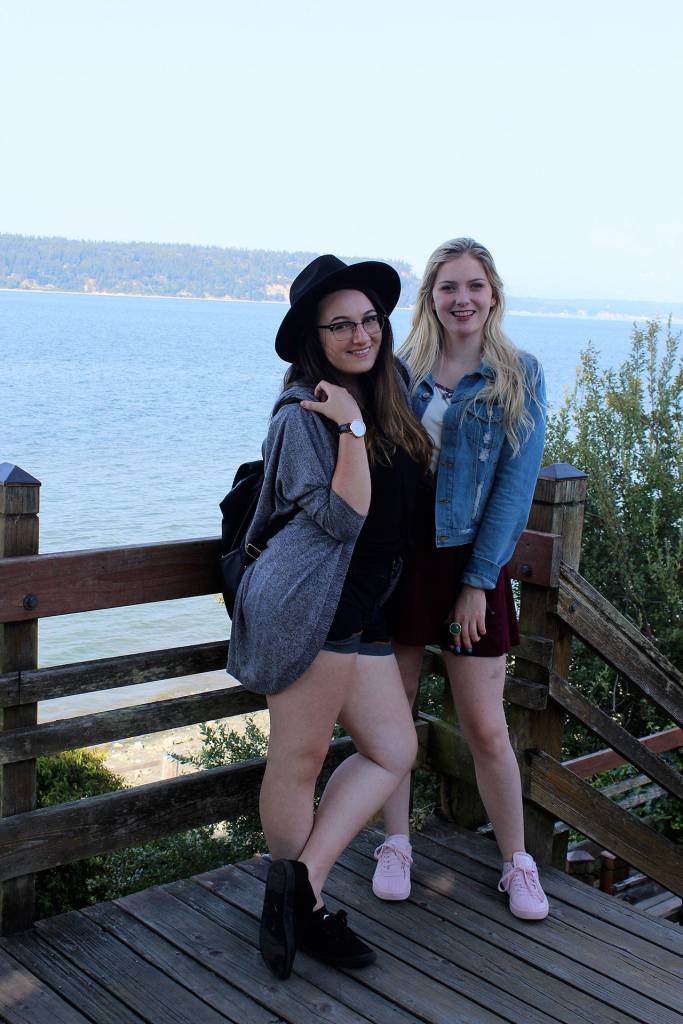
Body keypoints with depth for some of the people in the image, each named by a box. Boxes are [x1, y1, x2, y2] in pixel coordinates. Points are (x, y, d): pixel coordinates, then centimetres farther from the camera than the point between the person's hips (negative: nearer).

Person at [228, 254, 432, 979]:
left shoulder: (389, 397, 15)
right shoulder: (304, 415, -8)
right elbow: (342, 517, -18)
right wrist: (352, 427, -19)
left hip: (362, 612, 9)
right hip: (307, 604, -9)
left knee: (393, 752, 7)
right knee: (300, 761, 2)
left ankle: (299, 879, 9)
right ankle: (304, 908, 17)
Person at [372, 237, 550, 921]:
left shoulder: (520, 378, 0)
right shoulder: (400, 371, 6)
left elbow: (515, 485, -4)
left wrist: (478, 581, -9)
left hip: (469, 565, -2)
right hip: (396, 558, 2)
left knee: (485, 728, 2)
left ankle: (517, 862, 21)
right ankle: (395, 846, 28)